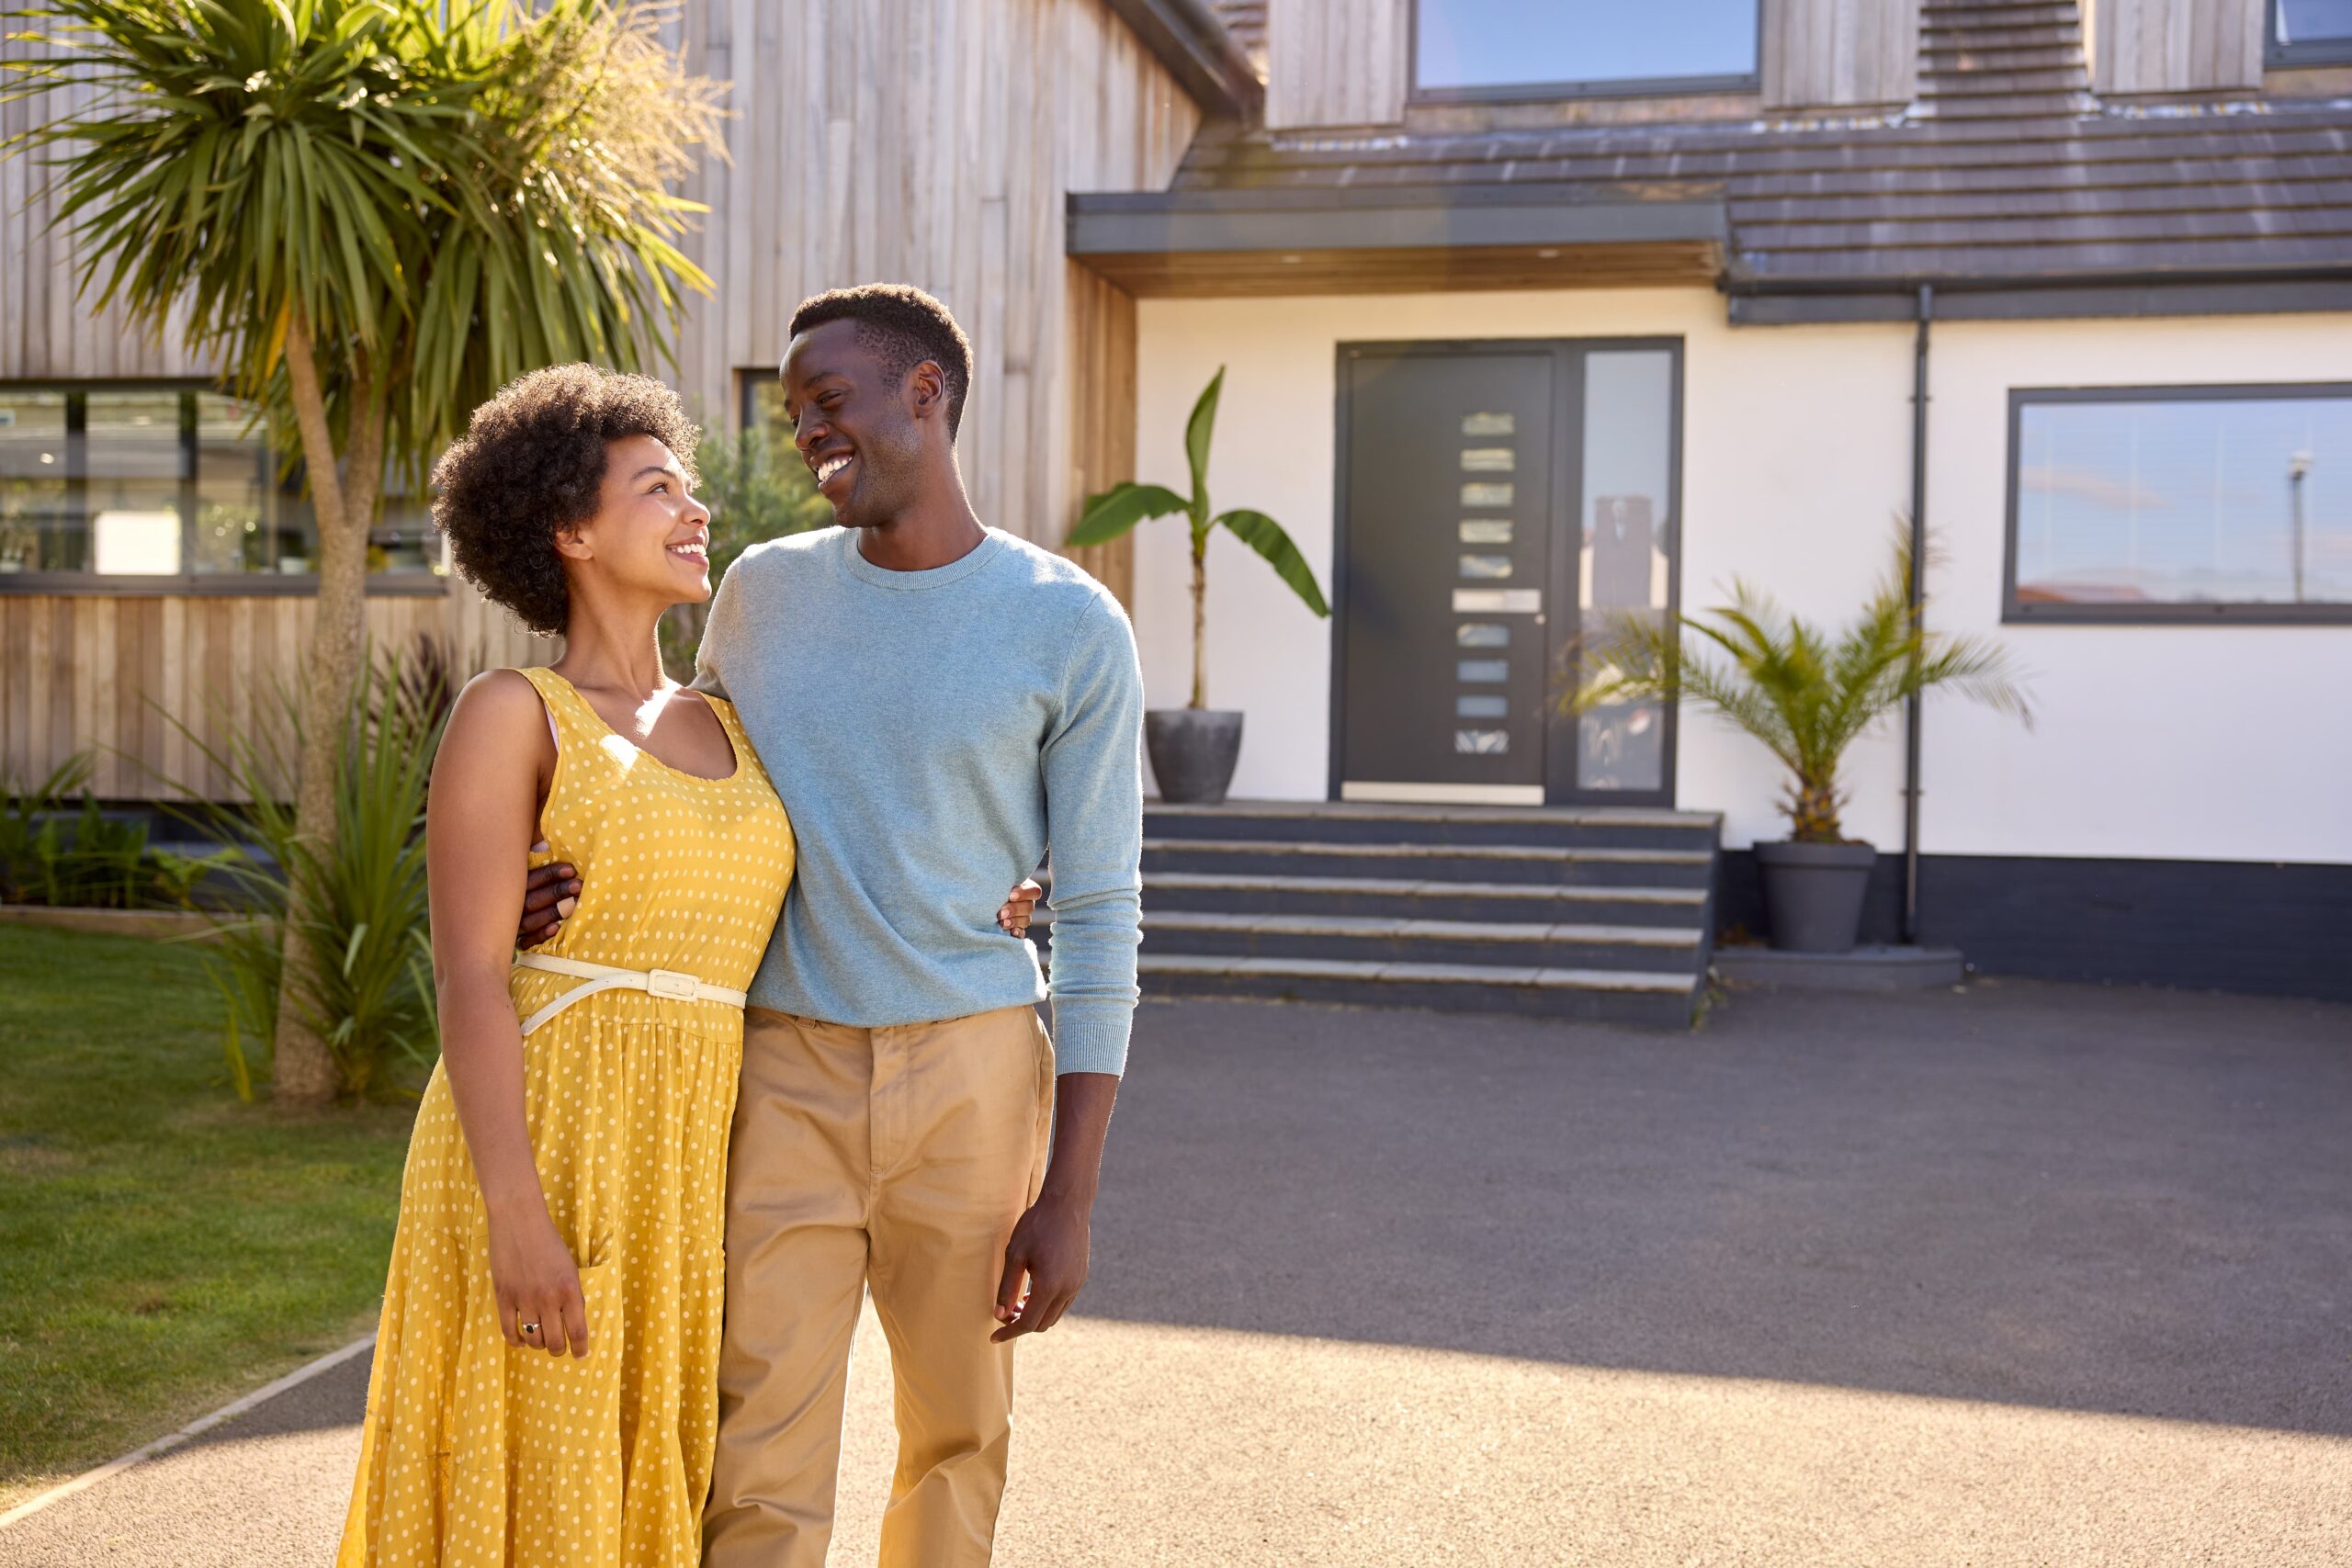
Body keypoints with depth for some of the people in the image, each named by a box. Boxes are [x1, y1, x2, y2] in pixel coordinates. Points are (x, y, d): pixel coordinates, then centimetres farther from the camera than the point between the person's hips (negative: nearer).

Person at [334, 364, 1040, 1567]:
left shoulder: (723, 729, 14)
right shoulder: (507, 714, -5)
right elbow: (467, 978, -12)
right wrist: (516, 1218, -19)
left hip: (690, 1161, 6)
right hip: (542, 1148, -6)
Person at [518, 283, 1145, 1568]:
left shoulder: (1072, 628, -5)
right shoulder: (765, 593, 5)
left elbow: (1098, 919, -4)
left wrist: (1070, 1191, -7)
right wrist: (573, 885, -8)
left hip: (972, 1077, -1)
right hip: (784, 1077, 2)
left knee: (958, 1429, 14)